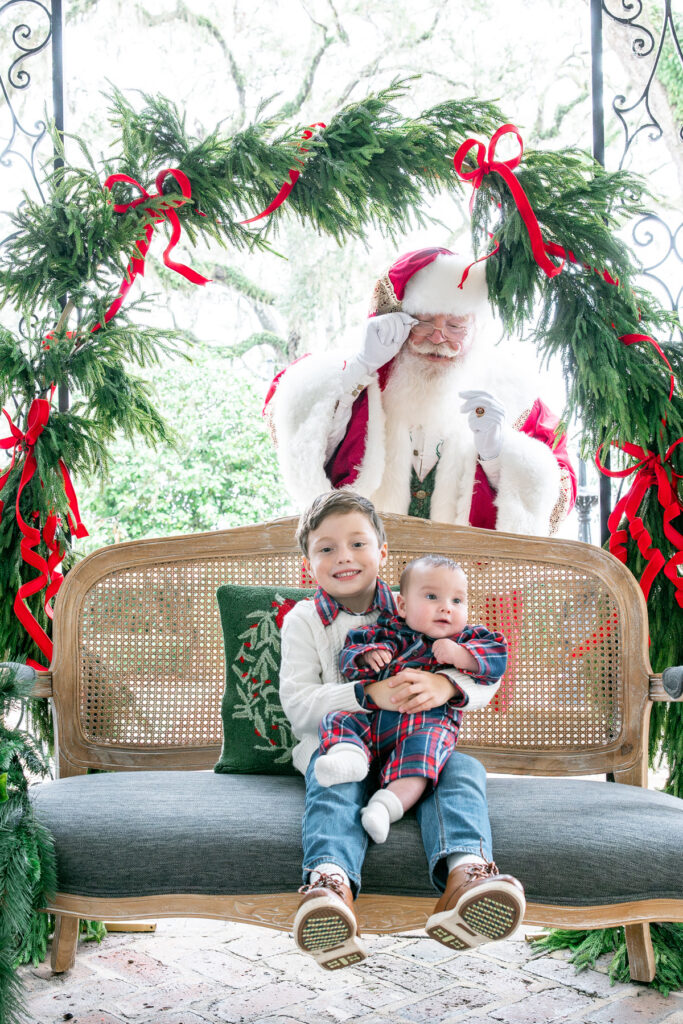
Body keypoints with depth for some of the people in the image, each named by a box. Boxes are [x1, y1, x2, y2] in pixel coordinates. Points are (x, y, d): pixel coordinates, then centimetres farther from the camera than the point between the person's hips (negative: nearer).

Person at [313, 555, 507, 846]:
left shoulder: (467, 638, 15)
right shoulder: (387, 632, 15)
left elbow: (498, 657, 0)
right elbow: (348, 655, 14)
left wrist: (460, 655, -14)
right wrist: (367, 656, -9)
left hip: (429, 721, -3)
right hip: (370, 717, 3)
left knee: (426, 743, -34)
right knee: (337, 719, -15)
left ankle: (388, 803, -46)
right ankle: (349, 754, -44)